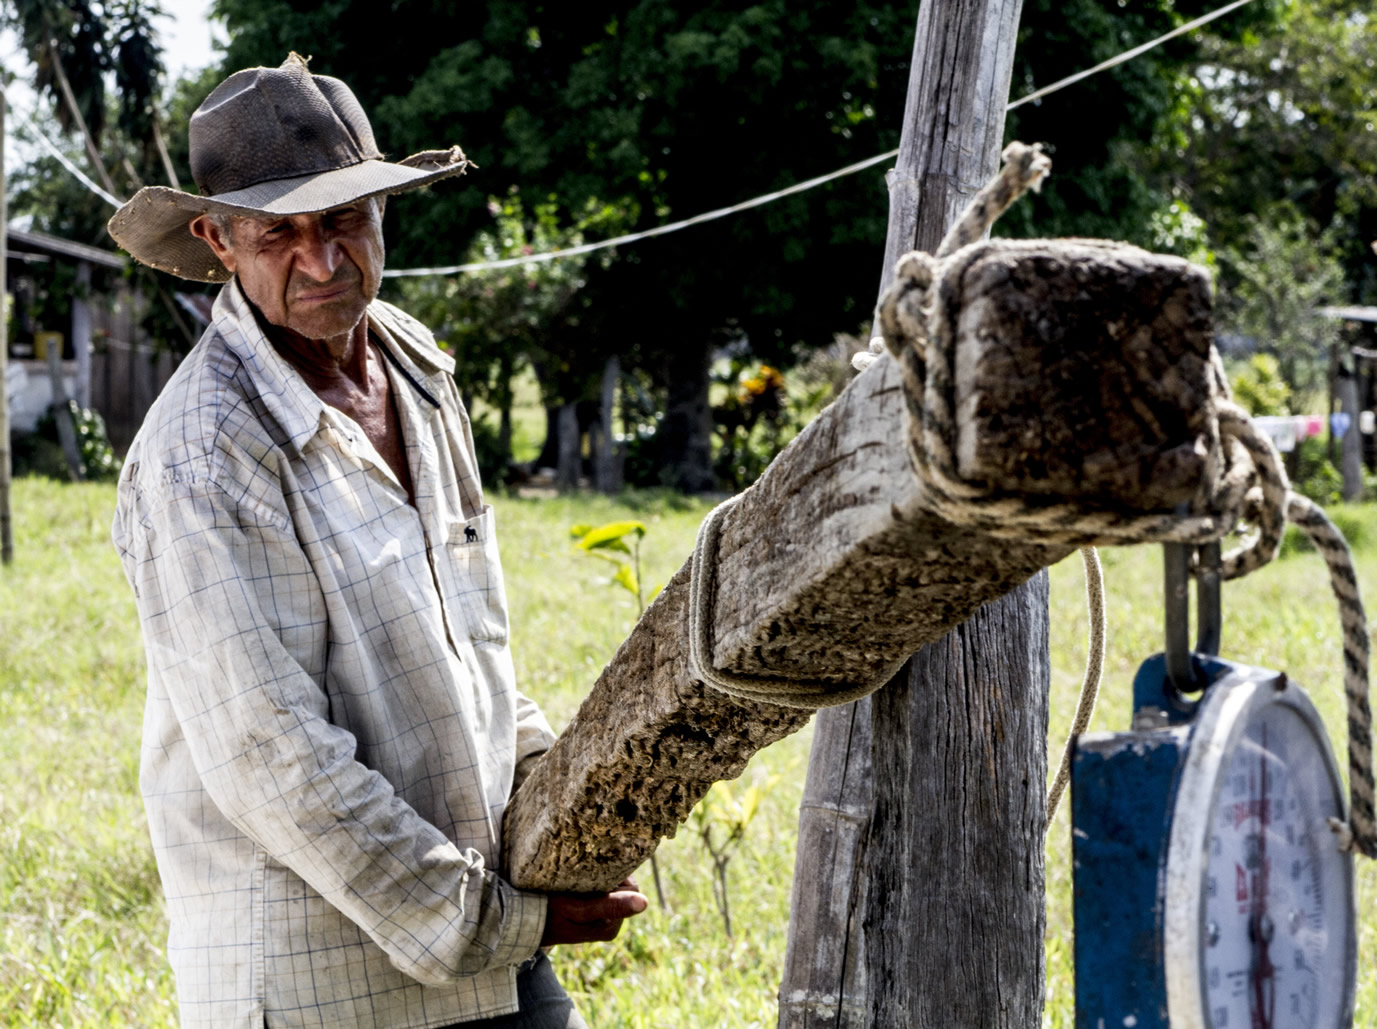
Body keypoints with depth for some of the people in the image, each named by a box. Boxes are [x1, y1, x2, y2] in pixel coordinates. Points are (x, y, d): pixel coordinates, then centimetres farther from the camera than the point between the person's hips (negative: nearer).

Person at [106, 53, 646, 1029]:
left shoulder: (416, 370, 7)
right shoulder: (202, 457, -18)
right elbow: (274, 764, -20)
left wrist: (545, 774, 5)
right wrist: (497, 922, -16)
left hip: (483, 908, 7)